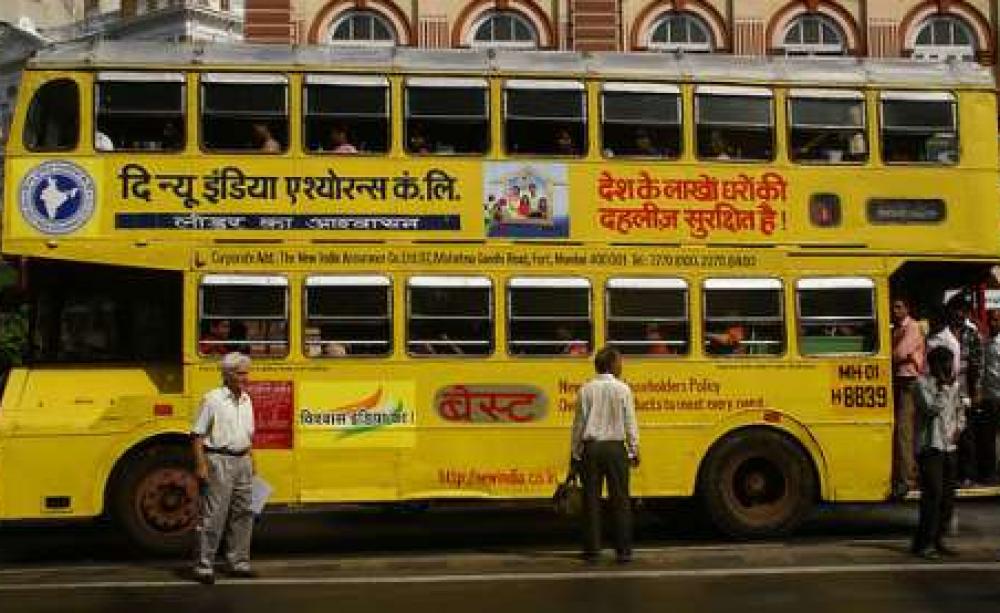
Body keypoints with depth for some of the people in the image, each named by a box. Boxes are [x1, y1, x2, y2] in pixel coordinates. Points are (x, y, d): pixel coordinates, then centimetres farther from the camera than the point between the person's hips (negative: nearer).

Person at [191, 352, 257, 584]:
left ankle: (239, 563, 20)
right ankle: (204, 566, 4)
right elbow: (197, 435, -10)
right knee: (213, 515, -4)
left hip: (242, 461, 7)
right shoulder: (212, 399, -9)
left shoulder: (246, 400, 11)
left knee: (243, 513, 10)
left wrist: (251, 462, 16)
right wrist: (200, 465, -15)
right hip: (219, 460, -7)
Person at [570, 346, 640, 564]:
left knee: (591, 499, 6)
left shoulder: (586, 389, 1)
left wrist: (575, 453, 10)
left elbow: (579, 423, 3)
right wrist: (634, 451, 8)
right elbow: (630, 423, -2)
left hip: (590, 448, 1)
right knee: (620, 500, 4)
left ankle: (591, 550, 7)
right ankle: (623, 550, 5)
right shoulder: (622, 389, -3)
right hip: (615, 448, -1)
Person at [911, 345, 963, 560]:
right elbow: (932, 408, -21)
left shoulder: (953, 384, 13)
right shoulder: (922, 383, -9)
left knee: (948, 496, 8)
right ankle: (922, 544, -9)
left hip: (948, 446, 8)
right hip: (929, 446, -8)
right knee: (933, 494, -13)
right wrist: (944, 387, -16)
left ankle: (937, 540, 19)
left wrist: (958, 428, 7)